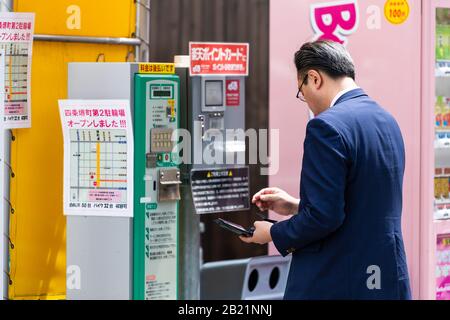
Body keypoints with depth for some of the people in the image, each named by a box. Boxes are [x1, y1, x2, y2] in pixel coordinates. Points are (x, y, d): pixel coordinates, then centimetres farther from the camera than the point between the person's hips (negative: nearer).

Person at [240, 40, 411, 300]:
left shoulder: (327, 126, -16)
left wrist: (274, 234, -4)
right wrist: (297, 206, 19)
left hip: (334, 284, -8)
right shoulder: (387, 120, 11)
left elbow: (324, 216, -20)